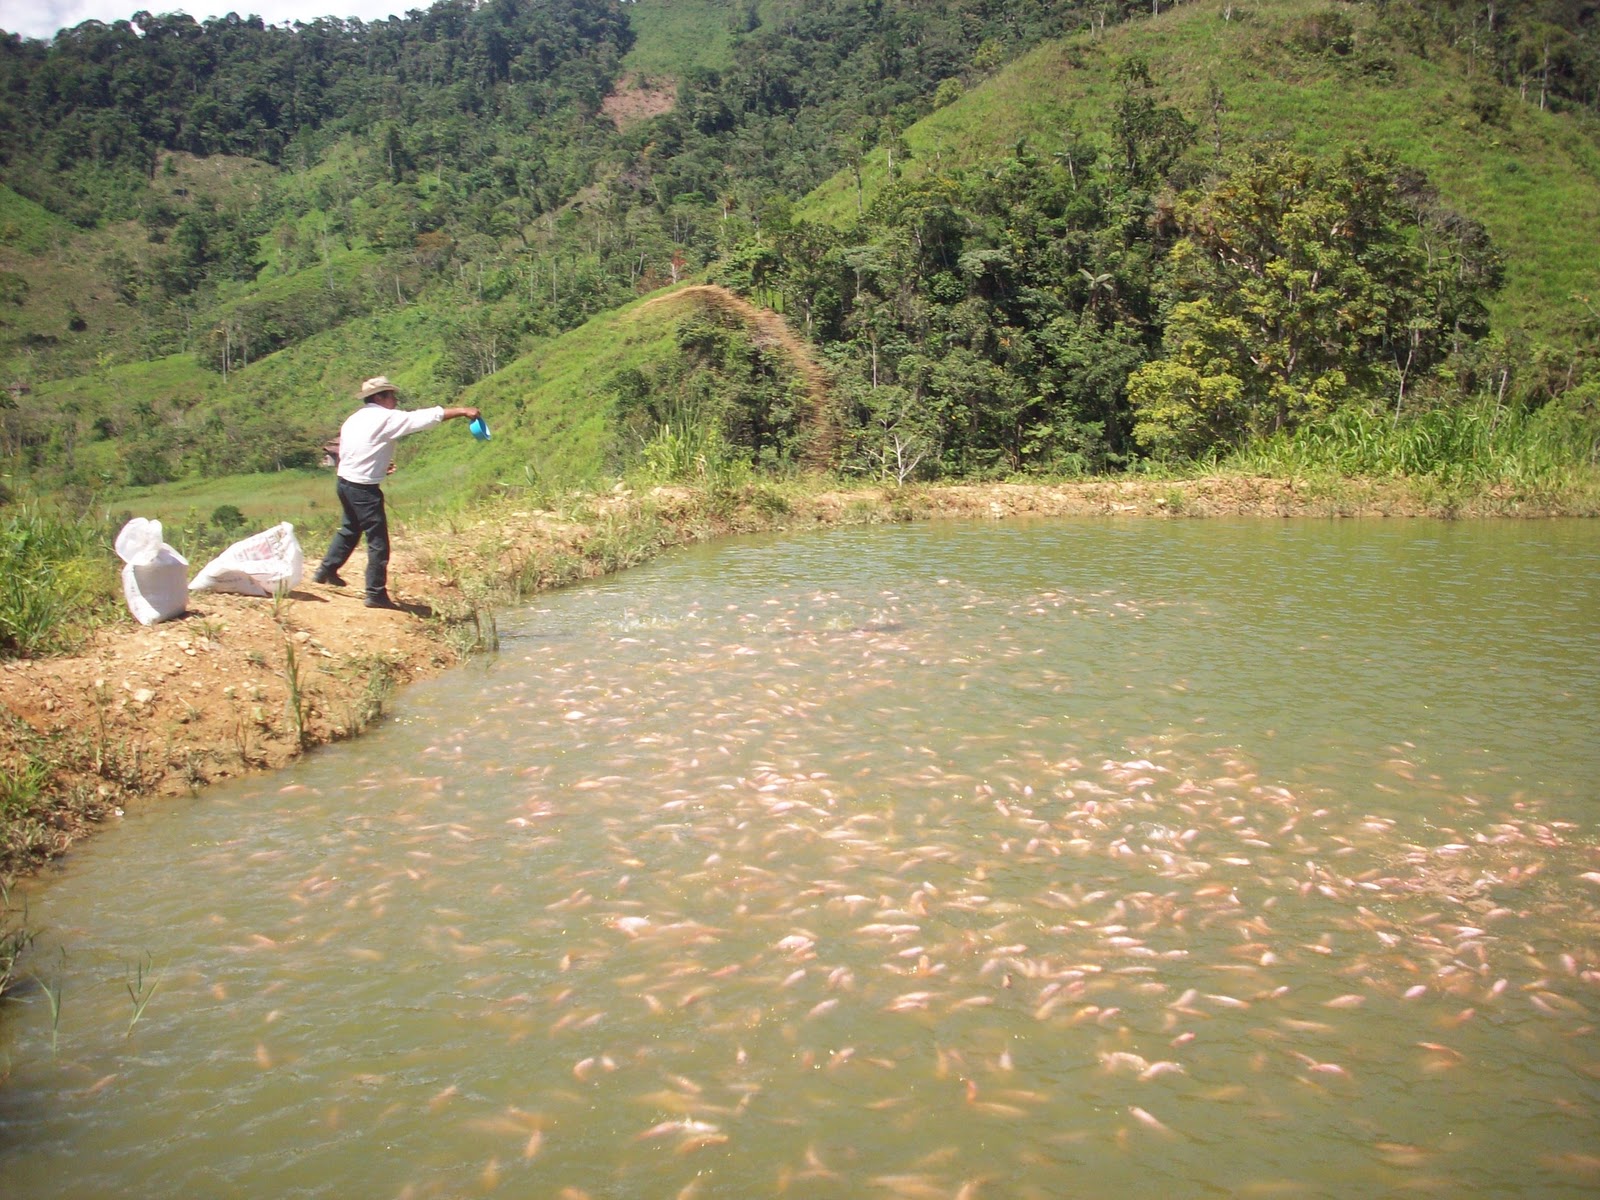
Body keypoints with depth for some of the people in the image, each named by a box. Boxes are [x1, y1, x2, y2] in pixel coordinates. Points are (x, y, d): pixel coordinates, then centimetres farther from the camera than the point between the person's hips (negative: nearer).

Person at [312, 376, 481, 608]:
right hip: (364, 488, -9)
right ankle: (376, 594, 2)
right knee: (378, 540, -2)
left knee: (350, 529, 28)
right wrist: (462, 411, -12)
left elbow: (345, 452, 17)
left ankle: (326, 571, 40)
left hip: (344, 482, 9)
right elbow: (426, 417, -14)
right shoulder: (386, 418, -12)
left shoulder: (354, 419, 12)